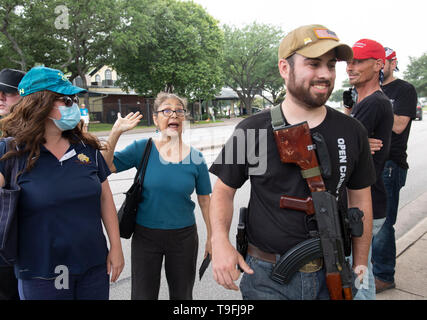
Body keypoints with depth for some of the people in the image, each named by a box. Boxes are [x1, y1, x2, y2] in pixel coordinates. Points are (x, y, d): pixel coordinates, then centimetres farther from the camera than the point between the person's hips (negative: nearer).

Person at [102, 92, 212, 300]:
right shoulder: (142, 149, -7)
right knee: (143, 295, 13)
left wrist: (212, 238, 5)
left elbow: (205, 199, 2)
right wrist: (116, 132, -24)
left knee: (182, 295, 18)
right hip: (145, 235, -1)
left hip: (183, 237, 1)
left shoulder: (195, 158, -5)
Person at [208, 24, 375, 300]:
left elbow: (360, 200, 6)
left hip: (331, 276, 3)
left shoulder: (352, 132, -2)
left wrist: (360, 266, 7)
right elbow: (224, 189, -1)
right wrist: (220, 241, -17)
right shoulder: (252, 131, -9)